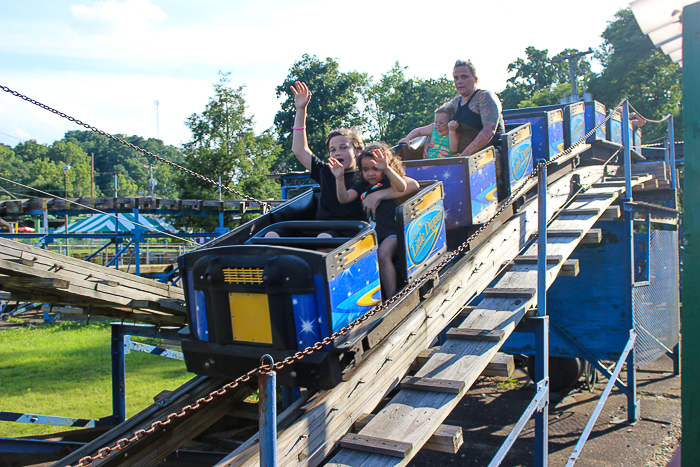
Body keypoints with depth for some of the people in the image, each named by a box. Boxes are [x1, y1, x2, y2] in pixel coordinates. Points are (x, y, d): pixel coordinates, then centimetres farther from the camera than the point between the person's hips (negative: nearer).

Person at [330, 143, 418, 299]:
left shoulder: (390, 181, 7)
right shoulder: (362, 185, 20)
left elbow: (402, 187, -17)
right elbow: (344, 198, 7)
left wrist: (386, 169, -33)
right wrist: (339, 178, -9)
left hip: (391, 233, -5)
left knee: (383, 254, -33)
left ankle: (392, 298, -27)